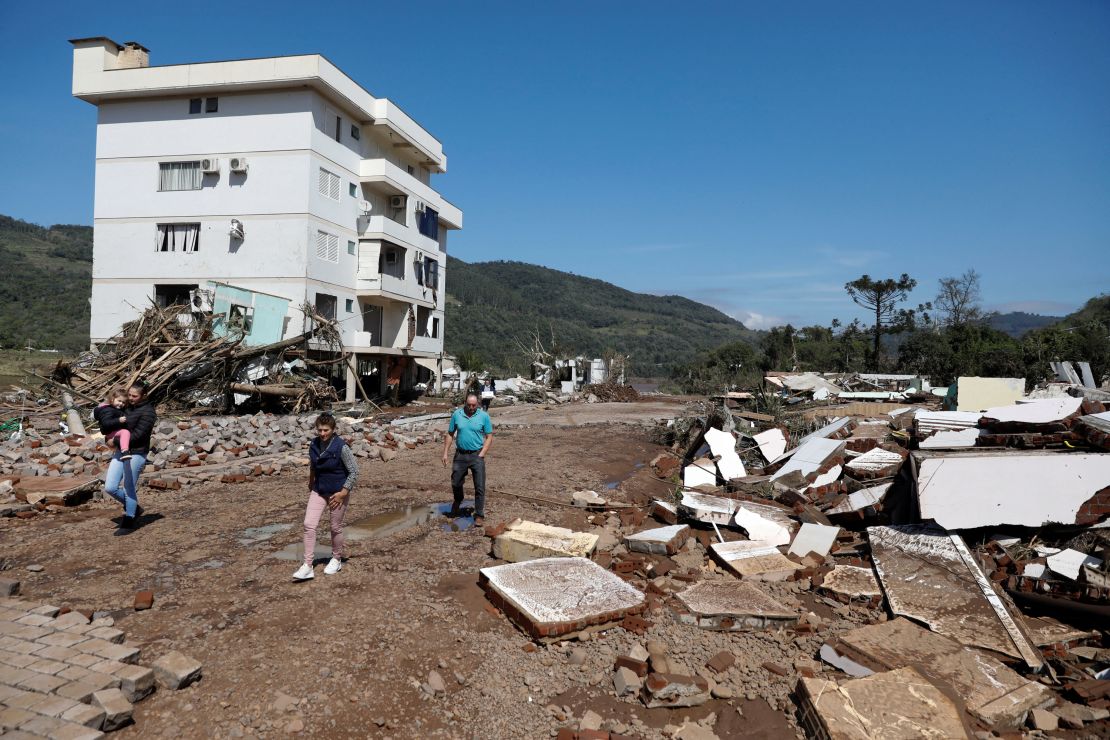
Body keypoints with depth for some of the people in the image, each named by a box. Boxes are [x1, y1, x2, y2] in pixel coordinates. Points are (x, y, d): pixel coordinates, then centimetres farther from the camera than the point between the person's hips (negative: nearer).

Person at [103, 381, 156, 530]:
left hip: (136, 454, -8)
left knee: (129, 489, 1)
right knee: (110, 487, 5)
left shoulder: (147, 412, -13)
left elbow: (137, 434, -20)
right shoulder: (128, 406, 11)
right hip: (121, 451, 8)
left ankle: (129, 521, 15)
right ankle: (133, 508, 26)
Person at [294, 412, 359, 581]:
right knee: (309, 525, -6)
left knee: (336, 528, 8)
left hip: (338, 492, -5)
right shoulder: (313, 445, -3)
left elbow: (354, 471, -16)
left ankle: (336, 560, 32)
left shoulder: (341, 447, -20)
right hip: (319, 491, 5)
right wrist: (311, 486, 17)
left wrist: (343, 492, -18)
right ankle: (307, 566, 1)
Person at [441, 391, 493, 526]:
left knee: (480, 487, -2)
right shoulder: (456, 414, 0)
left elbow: (489, 437, -3)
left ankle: (479, 515, 8)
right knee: (456, 483, 15)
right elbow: (450, 434, 7)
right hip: (460, 454, 2)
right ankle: (457, 502, 45)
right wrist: (445, 453, 3)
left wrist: (481, 455, -12)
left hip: (477, 455, -2)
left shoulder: (484, 416, -6)